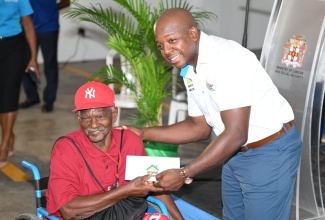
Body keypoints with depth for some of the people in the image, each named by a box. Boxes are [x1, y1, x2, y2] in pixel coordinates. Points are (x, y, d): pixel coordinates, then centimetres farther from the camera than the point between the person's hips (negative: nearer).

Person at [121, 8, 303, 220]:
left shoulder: (227, 57, -24)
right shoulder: (190, 71, 3)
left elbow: (235, 135, -27)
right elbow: (199, 127, 12)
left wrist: (184, 174, -23)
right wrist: (144, 133, 4)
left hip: (270, 152, -8)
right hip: (235, 154, 8)